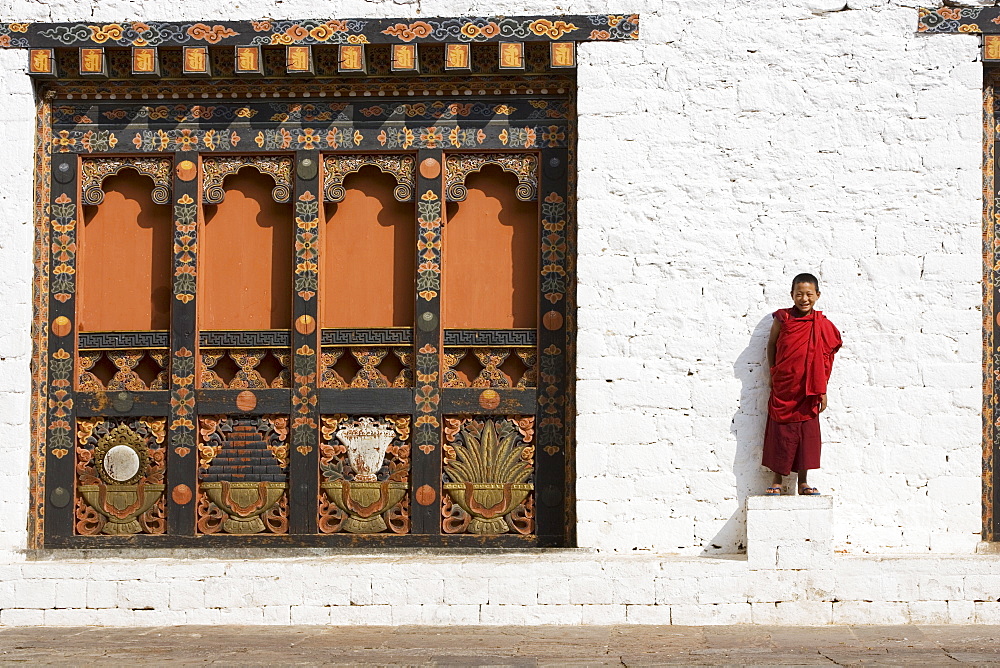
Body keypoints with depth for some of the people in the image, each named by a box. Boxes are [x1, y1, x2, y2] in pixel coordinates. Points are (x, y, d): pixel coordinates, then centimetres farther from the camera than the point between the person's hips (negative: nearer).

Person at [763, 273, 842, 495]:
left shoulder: (822, 324, 0)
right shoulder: (783, 319, -4)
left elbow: (825, 360, 4)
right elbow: (771, 345, 8)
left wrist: (822, 390, 3)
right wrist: (773, 374, 4)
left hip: (808, 392, 1)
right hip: (783, 388, -1)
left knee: (807, 433, 5)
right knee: (781, 432, 4)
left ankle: (803, 482, 15)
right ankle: (777, 480, 14)